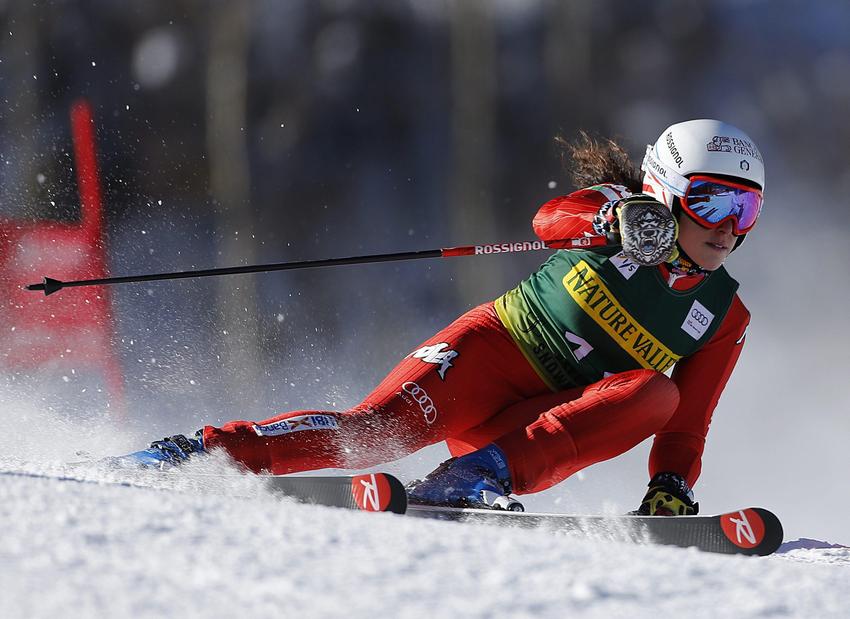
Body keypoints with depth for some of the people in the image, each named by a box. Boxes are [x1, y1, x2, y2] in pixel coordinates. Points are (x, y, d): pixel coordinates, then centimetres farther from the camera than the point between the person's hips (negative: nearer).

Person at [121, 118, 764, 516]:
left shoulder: (724, 319, 7)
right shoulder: (616, 211, -1)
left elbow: (686, 425, 6)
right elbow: (550, 219, -22)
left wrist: (672, 488, -13)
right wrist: (612, 220, -43)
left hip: (548, 426, 3)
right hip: (491, 348, -3)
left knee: (657, 393, -26)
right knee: (377, 429, -27)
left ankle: (479, 474, -37)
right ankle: (200, 451, -21)